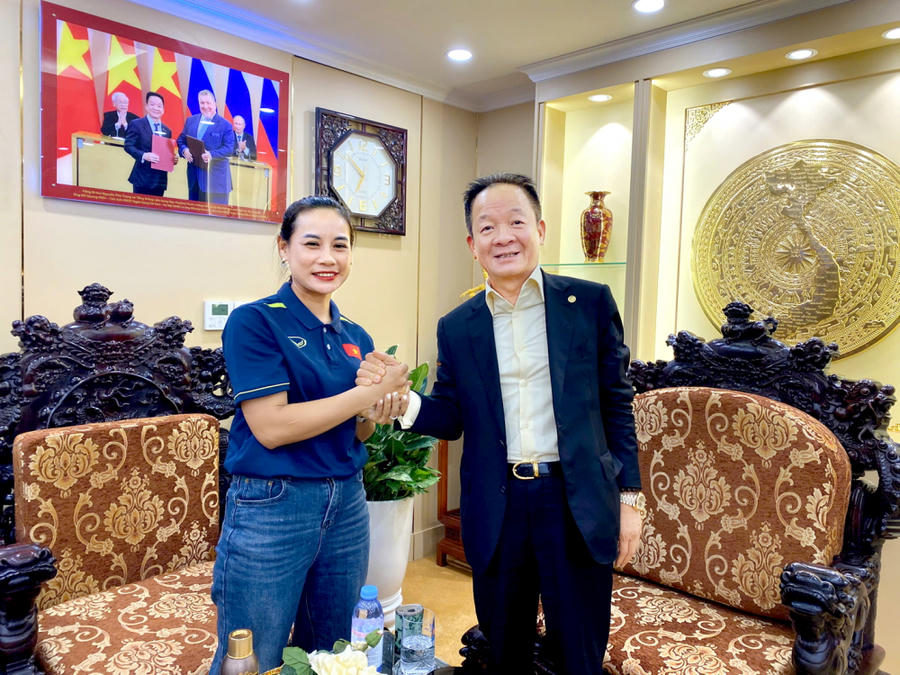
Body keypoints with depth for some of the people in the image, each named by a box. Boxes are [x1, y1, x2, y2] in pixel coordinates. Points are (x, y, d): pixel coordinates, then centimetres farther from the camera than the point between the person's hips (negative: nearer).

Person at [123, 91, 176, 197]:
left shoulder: (167, 131, 16)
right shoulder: (137, 124, 0)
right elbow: (128, 145, -6)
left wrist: (173, 159, -2)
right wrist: (143, 155, -22)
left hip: (160, 180, 5)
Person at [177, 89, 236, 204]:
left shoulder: (225, 125, -1)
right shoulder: (190, 121, 14)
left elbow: (229, 148, -9)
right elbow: (181, 140, 16)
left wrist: (212, 154, -25)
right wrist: (184, 150, -8)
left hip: (215, 176, -5)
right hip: (194, 175, 5)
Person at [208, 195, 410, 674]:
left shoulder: (356, 338, 8)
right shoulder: (254, 321, -10)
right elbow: (271, 427, -19)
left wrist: (375, 411, -10)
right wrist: (370, 391, -18)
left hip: (346, 505, 6)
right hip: (271, 509, -6)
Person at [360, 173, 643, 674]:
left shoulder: (591, 302, -1)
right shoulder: (457, 328, 4)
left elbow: (616, 404, 2)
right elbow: (451, 419, 6)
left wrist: (629, 497, 0)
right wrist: (401, 400, -14)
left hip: (579, 507, -1)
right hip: (496, 512, 2)